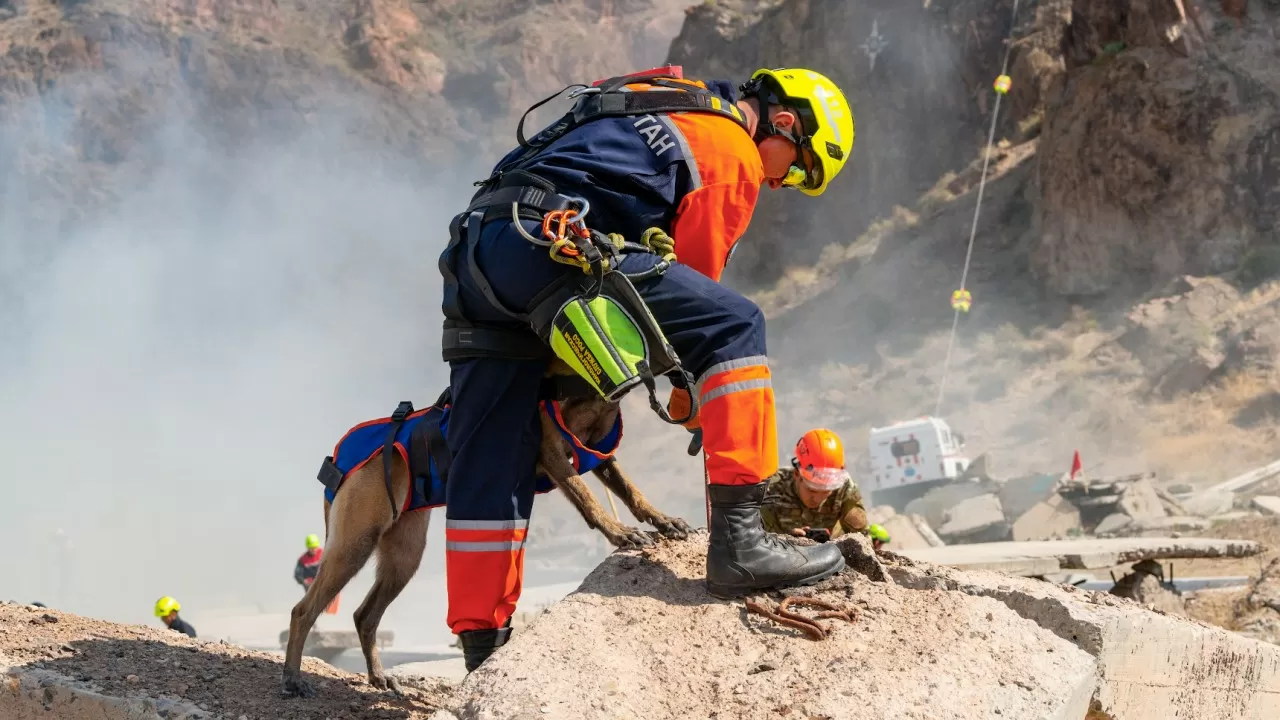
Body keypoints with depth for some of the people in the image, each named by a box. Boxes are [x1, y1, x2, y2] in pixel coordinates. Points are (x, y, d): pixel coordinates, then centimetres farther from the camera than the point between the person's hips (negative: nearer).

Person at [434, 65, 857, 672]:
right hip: (549, 244, -10)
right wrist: (689, 397, 19)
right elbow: (696, 273, 7)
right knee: (734, 324, -9)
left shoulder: (663, 102, 33)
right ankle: (738, 538, -16)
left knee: (489, 462, 10)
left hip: (471, 256, 10)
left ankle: (483, 645, 15)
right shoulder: (734, 154, 5)